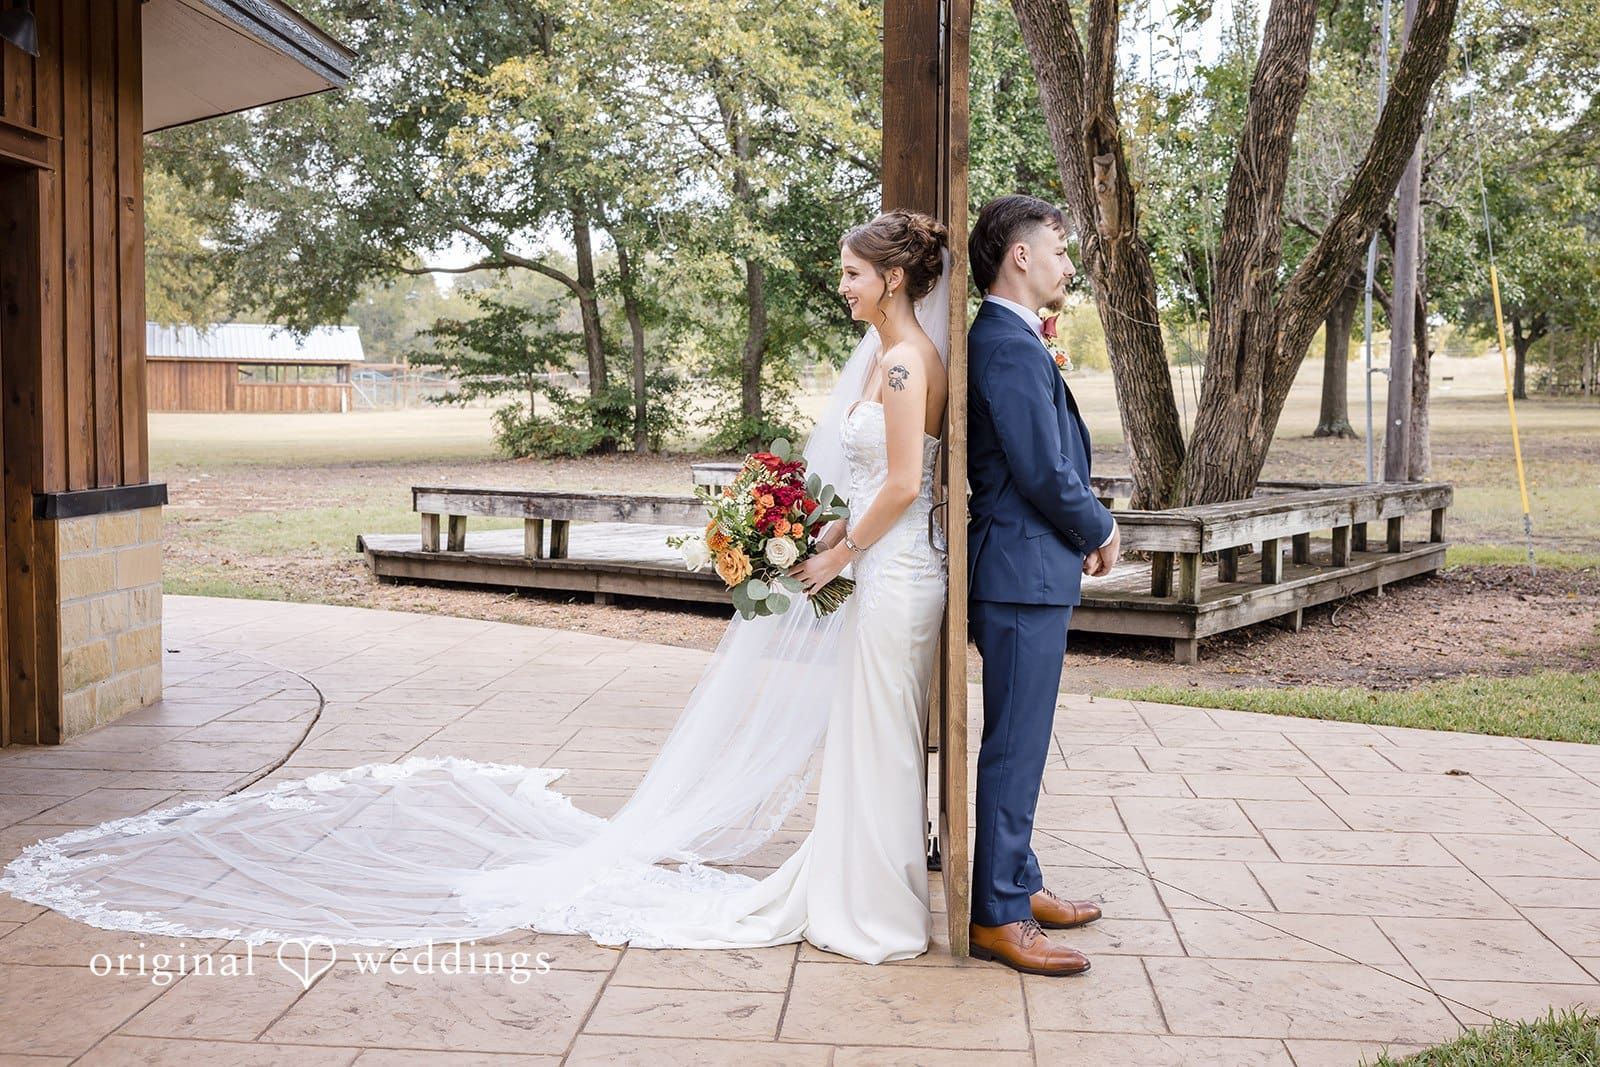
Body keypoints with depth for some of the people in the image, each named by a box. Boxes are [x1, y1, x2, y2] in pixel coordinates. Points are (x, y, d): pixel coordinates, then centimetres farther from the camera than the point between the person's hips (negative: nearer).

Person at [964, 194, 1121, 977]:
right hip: (1024, 572, -11)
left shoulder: (1003, 341, 15)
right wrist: (1101, 531, -4)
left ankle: (1018, 883, 30)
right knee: (1015, 748, -4)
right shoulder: (1012, 348, -18)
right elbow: (1046, 473, -20)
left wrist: (1080, 531, 10)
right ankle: (997, 918, 5)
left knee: (1018, 743, 18)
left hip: (1026, 569, 11)